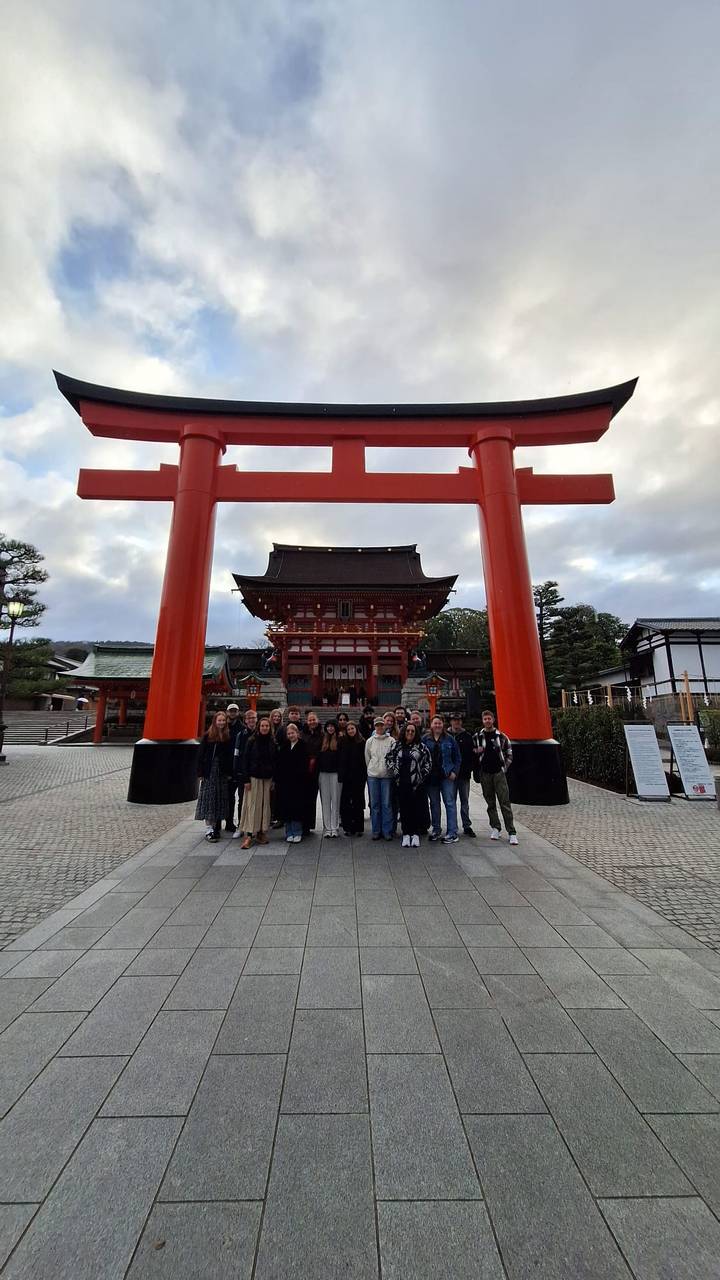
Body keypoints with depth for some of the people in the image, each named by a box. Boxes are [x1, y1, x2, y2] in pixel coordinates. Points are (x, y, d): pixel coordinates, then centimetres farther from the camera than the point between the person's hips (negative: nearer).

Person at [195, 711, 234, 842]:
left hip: (222, 773, 3)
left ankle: (216, 828, 17)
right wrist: (201, 772, -7)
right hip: (209, 772, -3)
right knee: (209, 799, -3)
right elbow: (201, 755, -1)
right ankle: (209, 830, 1)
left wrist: (229, 772, -1)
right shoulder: (207, 736, -1)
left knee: (220, 801, 8)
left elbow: (230, 756, 4)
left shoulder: (228, 737, 5)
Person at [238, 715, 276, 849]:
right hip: (254, 777, -3)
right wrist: (246, 779, -10)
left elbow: (274, 761, 9)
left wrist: (274, 780, 5)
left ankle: (261, 833, 17)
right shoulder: (251, 741, -4)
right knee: (252, 805, -5)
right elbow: (245, 760, -5)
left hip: (267, 778, 4)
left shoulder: (272, 742, 6)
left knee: (265, 805, 6)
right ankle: (248, 835, 0)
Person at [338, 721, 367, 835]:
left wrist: (364, 774, -9)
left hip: (358, 777, -2)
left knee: (358, 802, 7)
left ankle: (358, 828, 17)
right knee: (345, 802, 4)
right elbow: (339, 759, 4)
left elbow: (365, 759, -3)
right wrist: (340, 774, -3)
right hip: (346, 777, 2)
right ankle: (347, 827, 15)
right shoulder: (342, 742, 4)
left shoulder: (362, 742, -1)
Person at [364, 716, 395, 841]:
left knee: (387, 804, 1)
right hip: (372, 775, 2)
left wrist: (390, 769, 0)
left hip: (387, 775, -2)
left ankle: (387, 831, 11)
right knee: (375, 804, 7)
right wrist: (371, 769, 11)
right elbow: (367, 758, 12)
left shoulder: (391, 740, 0)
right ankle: (376, 831, 16)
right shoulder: (370, 741, 6)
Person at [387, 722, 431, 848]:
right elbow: (389, 760, 7)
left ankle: (415, 835, 15)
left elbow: (428, 762, 3)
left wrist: (422, 775, -4)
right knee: (404, 808, 6)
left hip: (417, 784, -1)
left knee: (417, 808, 2)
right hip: (402, 783, 1)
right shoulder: (397, 746, 7)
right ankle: (406, 835, 17)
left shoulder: (422, 747, 3)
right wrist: (396, 774, -1)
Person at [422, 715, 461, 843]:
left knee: (450, 803, -3)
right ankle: (436, 830, 26)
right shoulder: (425, 739, 2)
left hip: (446, 776, -1)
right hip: (431, 776, 2)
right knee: (434, 803, 12)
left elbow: (457, 757, 5)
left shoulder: (449, 739, 2)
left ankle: (452, 833, 4)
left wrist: (454, 771, -4)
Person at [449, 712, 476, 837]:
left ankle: (467, 826, 19)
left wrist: (470, 768, -9)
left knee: (465, 801, 9)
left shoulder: (467, 736, 4)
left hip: (464, 774, 1)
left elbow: (472, 754, 1)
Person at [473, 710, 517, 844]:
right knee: (490, 803, 9)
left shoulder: (501, 736, 3)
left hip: (499, 773, -1)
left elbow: (509, 753, 8)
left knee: (505, 803, -4)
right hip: (484, 773, 2)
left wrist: (505, 767, -1)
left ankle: (511, 832, 1)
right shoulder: (477, 737, 5)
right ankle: (495, 828, 19)